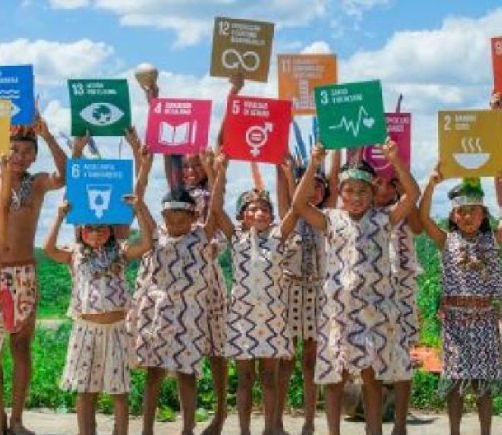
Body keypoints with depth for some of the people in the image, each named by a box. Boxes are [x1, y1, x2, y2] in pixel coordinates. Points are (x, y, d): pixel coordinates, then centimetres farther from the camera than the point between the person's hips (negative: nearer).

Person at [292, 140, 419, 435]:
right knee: (335, 377, 6)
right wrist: (313, 167, -20)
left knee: (373, 377, 6)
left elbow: (413, 195, -8)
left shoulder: (383, 219, 4)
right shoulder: (331, 220, 4)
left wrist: (396, 161, -20)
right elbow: (299, 204, -9)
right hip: (338, 308, 0)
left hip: (375, 309, 0)